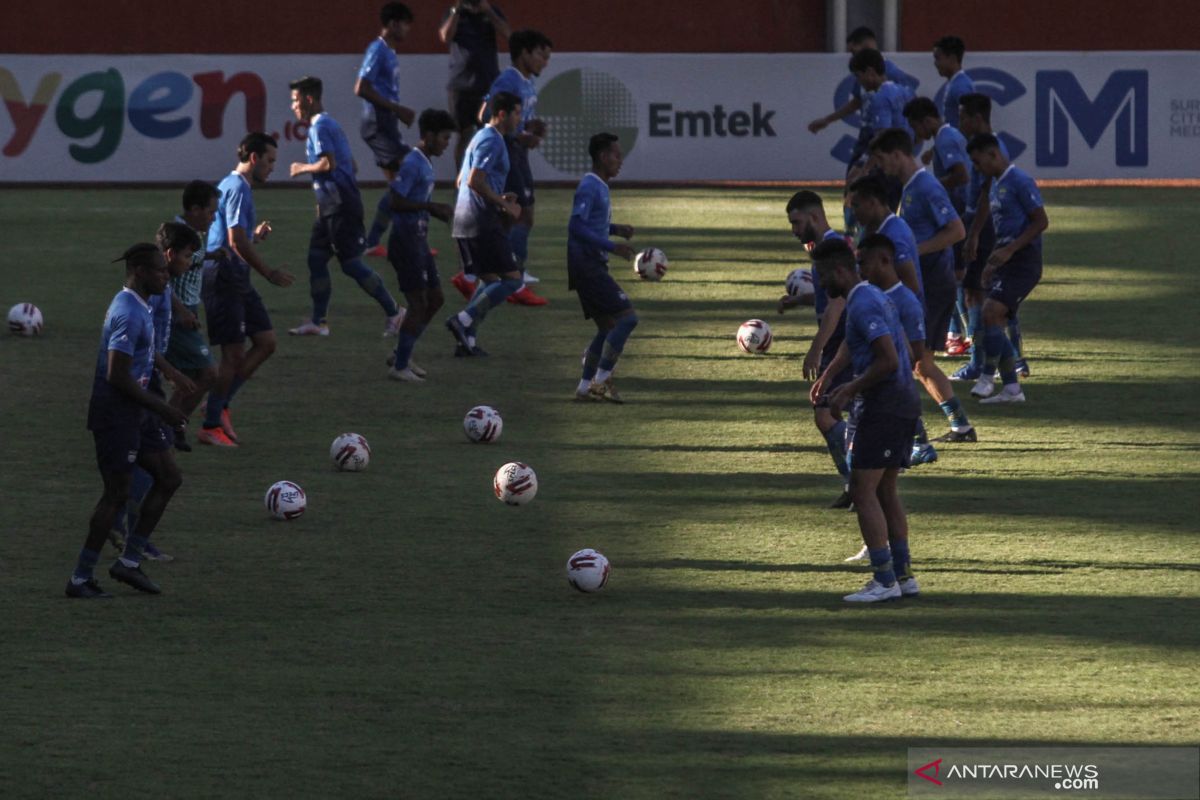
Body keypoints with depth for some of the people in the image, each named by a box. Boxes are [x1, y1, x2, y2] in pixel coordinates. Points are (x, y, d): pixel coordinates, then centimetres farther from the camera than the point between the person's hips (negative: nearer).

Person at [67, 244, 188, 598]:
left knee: (169, 478, 11)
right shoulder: (130, 314, -21)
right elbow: (117, 375, -25)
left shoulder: (139, 307, 12)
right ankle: (80, 579, 4)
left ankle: (129, 562, 17)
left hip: (135, 413, 10)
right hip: (116, 414, -10)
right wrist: (160, 407, -18)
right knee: (117, 493, -5)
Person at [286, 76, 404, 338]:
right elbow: (350, 163, 22)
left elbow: (328, 163, -25)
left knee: (351, 263, -6)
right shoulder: (330, 124, 18)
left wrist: (303, 168, -8)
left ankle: (393, 311, -1)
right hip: (331, 206, 10)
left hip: (340, 206, -10)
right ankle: (318, 321, 12)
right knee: (316, 259, 9)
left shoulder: (320, 126, -13)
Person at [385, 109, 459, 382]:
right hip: (406, 239, -10)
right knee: (419, 302, -7)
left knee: (435, 299, 13)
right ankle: (400, 366, 1)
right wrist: (431, 207, -22)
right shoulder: (412, 164, -17)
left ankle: (402, 356, 22)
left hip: (419, 240, 10)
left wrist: (439, 212, 8)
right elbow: (397, 202, -22)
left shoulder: (425, 164, 14)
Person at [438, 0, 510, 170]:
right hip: (462, 84, 0)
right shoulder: (454, 14, 4)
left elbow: (507, 34, -8)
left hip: (489, 84, 0)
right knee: (465, 135, 0)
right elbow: (445, 37, -11)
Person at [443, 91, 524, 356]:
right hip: (482, 222, -10)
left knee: (488, 281, 16)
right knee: (512, 279, -8)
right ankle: (463, 321, -16)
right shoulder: (492, 141, -11)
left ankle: (465, 340, 8)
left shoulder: (480, 138, 20)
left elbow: (462, 181, 26)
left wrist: (498, 199, 21)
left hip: (463, 223, 10)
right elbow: (475, 181, -21)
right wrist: (504, 204, -13)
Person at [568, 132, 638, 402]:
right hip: (587, 265, -10)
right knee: (627, 317, -13)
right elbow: (576, 227, -23)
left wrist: (615, 229, 12)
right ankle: (601, 380, -13)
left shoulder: (600, 187, 17)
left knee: (608, 327, 11)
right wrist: (611, 246, -24)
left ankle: (585, 387, 12)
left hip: (592, 267, 10)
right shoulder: (589, 188, -14)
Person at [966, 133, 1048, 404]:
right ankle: (1012, 389, 11)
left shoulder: (1020, 181, -13)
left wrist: (1009, 250, -20)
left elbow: (1041, 222, -16)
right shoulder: (995, 184, 17)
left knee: (991, 313, -20)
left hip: (1023, 262, -10)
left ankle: (987, 378, -13)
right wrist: (993, 263, 21)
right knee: (993, 320, 5)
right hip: (1006, 261, 10)